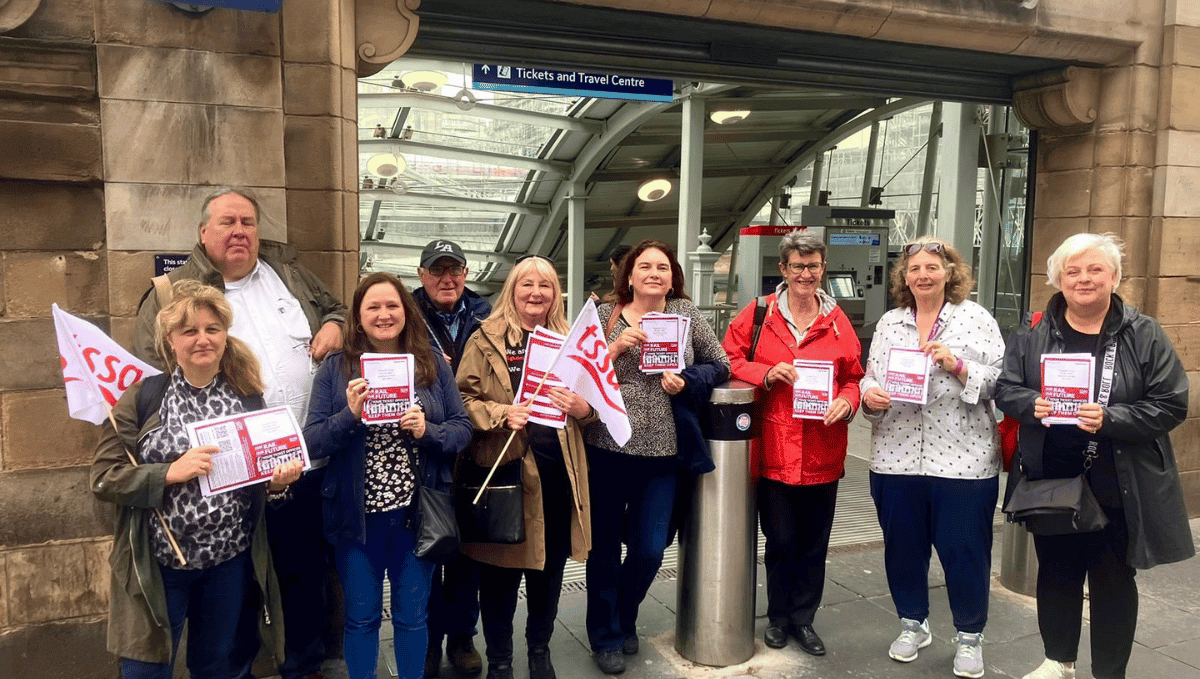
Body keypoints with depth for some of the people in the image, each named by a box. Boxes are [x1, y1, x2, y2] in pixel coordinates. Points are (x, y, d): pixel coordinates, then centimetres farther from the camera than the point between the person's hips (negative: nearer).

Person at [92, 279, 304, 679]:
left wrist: (279, 479, -10)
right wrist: (170, 472, -23)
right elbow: (103, 478, -9)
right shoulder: (141, 398, -6)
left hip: (232, 563, 3)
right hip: (158, 564, -2)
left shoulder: (248, 397, 2)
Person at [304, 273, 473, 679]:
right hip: (356, 515, -1)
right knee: (361, 618, 15)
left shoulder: (433, 364, 1)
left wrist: (427, 431, -18)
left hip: (417, 512, 1)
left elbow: (463, 430, 0)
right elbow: (313, 443, -6)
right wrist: (350, 414, -23)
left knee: (412, 616, 16)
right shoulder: (335, 368, -2)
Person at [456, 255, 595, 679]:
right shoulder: (486, 341, 0)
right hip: (504, 468, -3)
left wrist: (583, 408, -7)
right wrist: (502, 415, -21)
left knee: (549, 568, 16)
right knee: (501, 571, 6)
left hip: (558, 470, 4)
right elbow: (464, 398, -5)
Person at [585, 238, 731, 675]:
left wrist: (685, 382, -9)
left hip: (661, 452, 2)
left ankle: (624, 619, 37)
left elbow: (720, 364, 8)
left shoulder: (685, 313, 5)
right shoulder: (605, 316, 0)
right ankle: (605, 638, 30)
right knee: (605, 546, 10)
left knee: (649, 550, 7)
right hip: (607, 448, -1)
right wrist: (616, 347, -17)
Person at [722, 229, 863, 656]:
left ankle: (803, 618, 31)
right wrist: (767, 374, -14)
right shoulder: (759, 313, 0)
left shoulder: (837, 320, 5)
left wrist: (847, 401, -11)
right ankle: (778, 617, 30)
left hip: (823, 451, 2)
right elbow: (730, 360, 3)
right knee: (780, 541, 9)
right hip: (775, 448, -2)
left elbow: (853, 376, 10)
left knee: (814, 543, 13)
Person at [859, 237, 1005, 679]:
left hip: (963, 459, -3)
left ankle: (970, 636, 27)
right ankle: (913, 624, 35)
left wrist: (956, 365, -19)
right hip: (896, 457, 3)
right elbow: (870, 378, 10)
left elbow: (1000, 382, -4)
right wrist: (870, 395, -11)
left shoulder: (976, 318, 0)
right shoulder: (889, 323, 9)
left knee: (964, 551, 5)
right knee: (902, 547, 13)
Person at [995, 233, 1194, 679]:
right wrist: (1032, 405, -19)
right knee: (1056, 574, 16)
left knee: (1113, 580, 11)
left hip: (1116, 487, -2)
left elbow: (1171, 405, -8)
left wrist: (1110, 419, -23)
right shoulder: (1035, 333, 1)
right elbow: (1005, 388, 3)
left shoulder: (1144, 335, -5)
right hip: (1051, 482, 2)